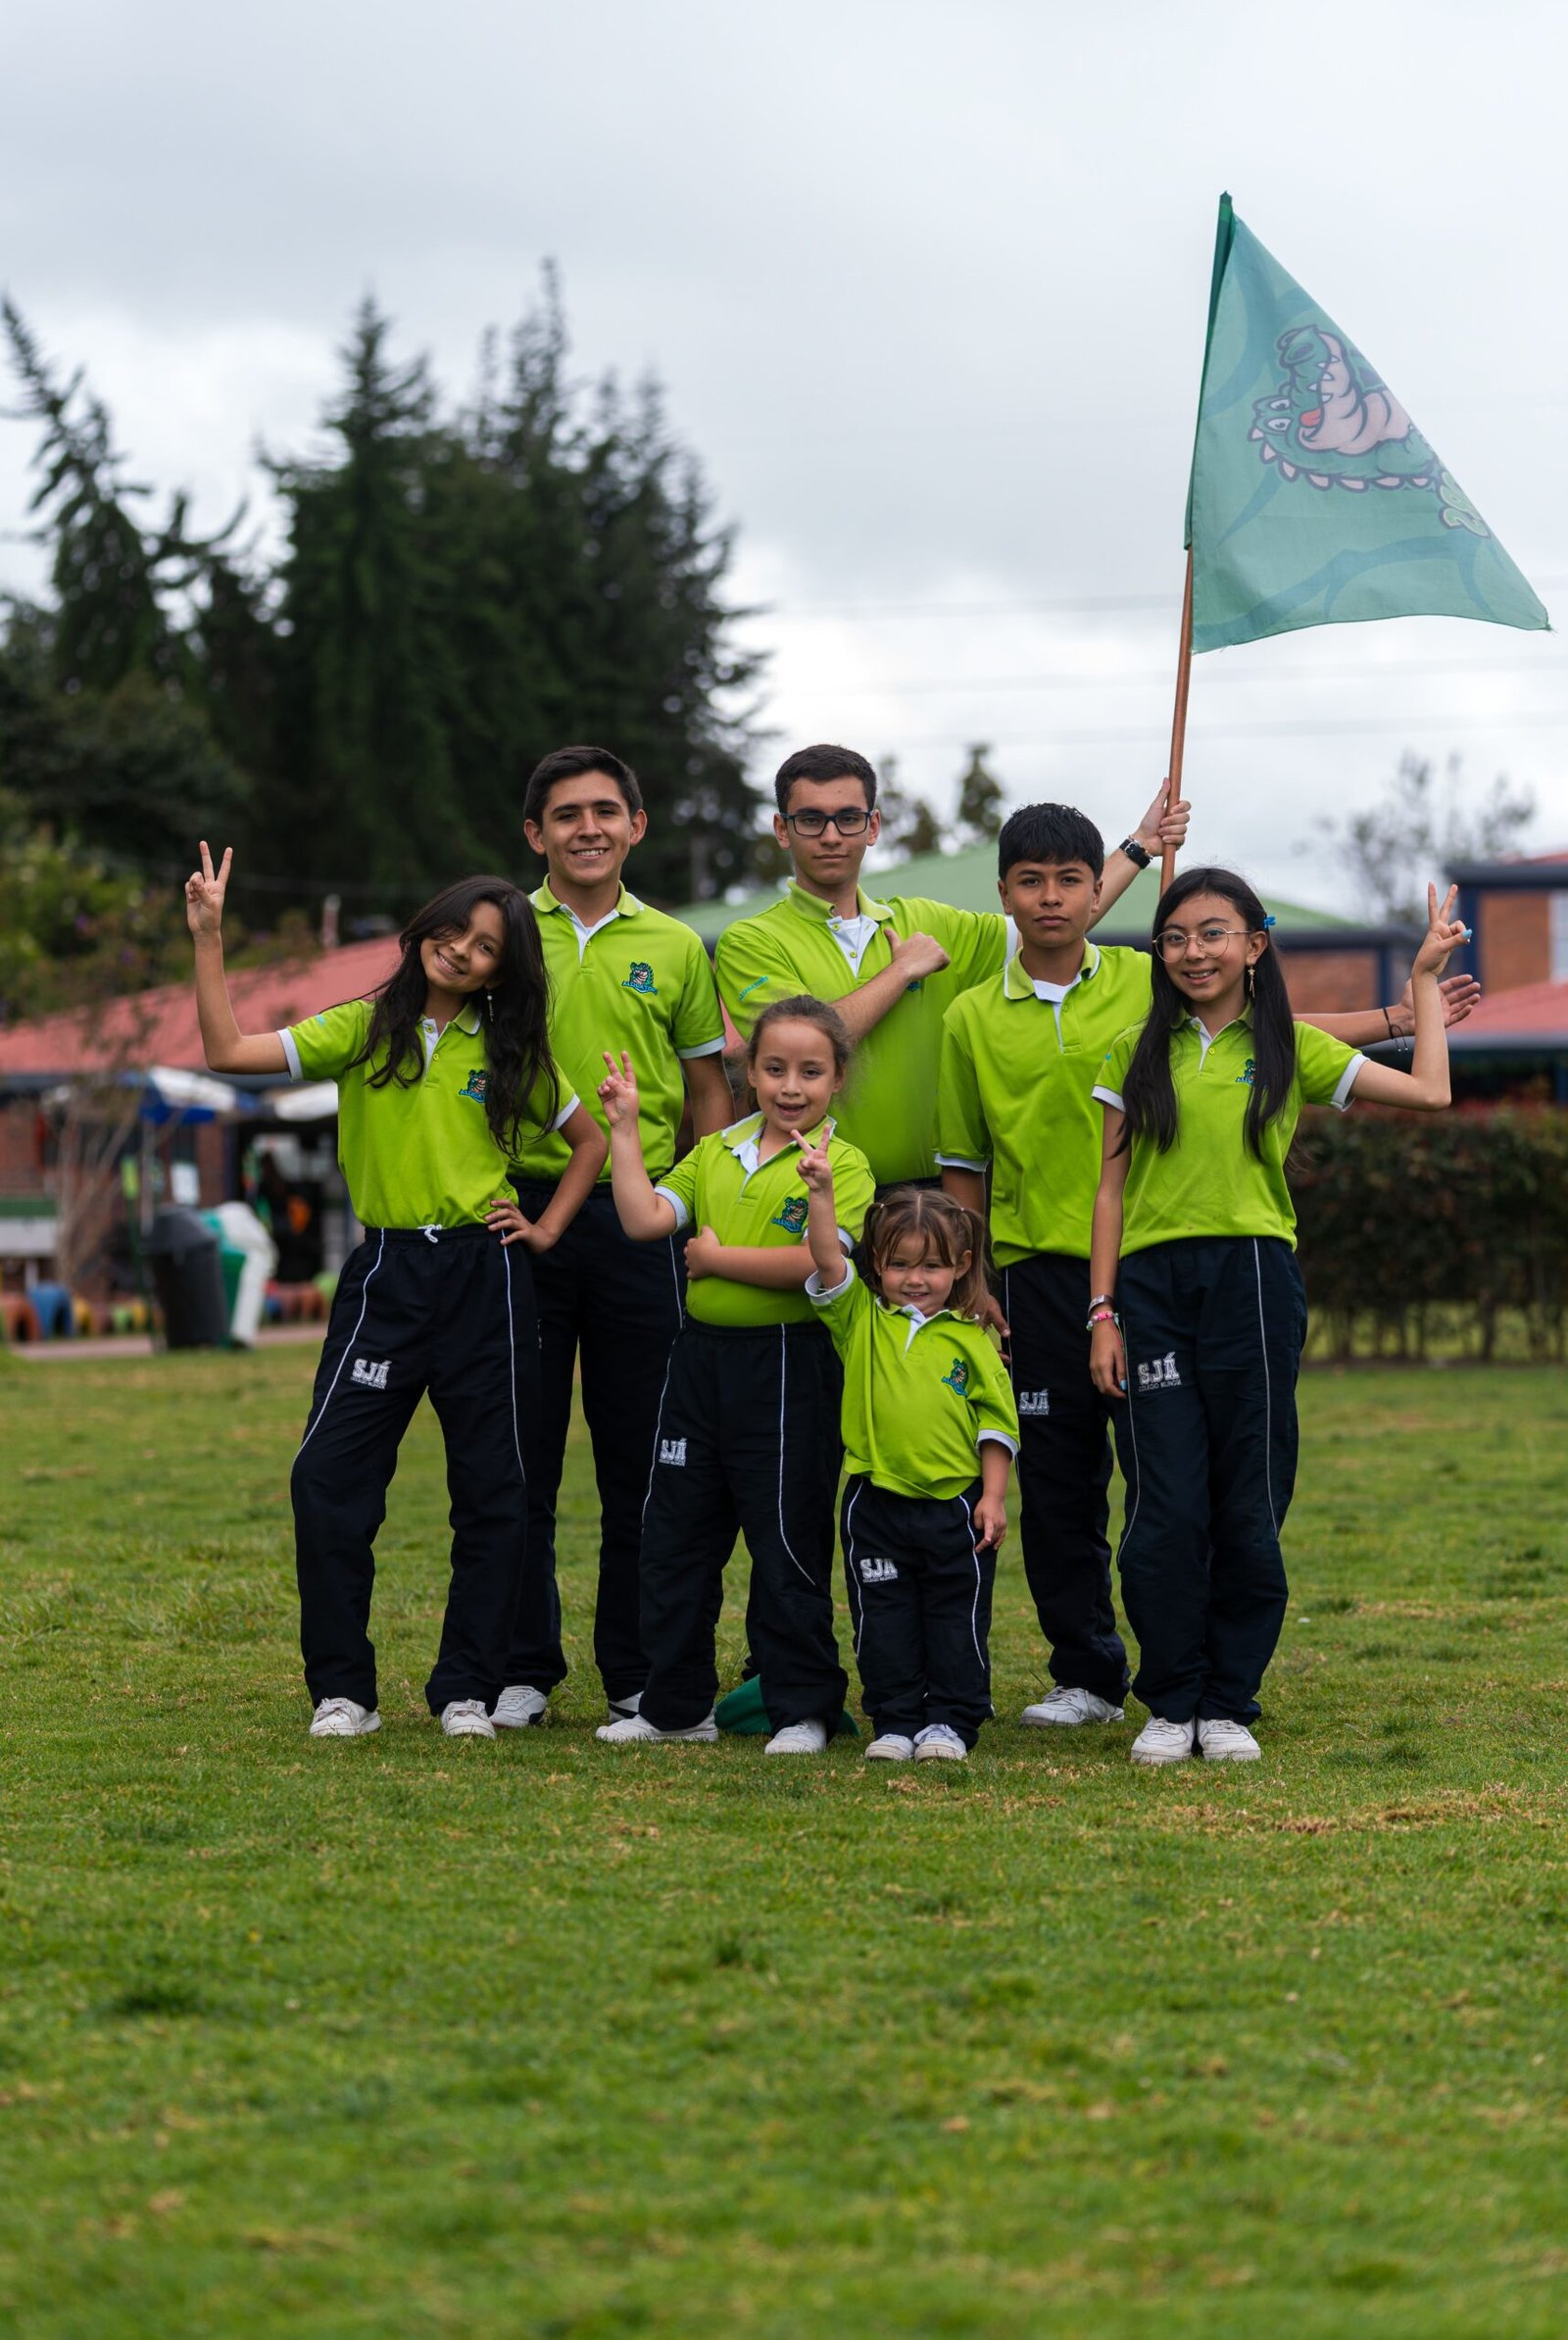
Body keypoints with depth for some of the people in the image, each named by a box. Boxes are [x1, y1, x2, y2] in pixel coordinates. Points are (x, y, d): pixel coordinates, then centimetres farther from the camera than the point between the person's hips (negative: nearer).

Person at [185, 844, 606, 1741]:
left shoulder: (510, 1055, 7)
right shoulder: (364, 1030, 4)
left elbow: (593, 1140, 20)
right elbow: (231, 1052, -6)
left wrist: (548, 1227, 8)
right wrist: (209, 939, -11)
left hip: (484, 1274, 1)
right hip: (387, 1272, -1)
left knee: (493, 1489, 2)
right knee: (329, 1479, -9)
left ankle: (469, 1689, 13)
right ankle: (342, 1689, 2)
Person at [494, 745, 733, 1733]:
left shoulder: (675, 948, 9)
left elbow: (711, 1092, 13)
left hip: (640, 1217, 1)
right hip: (523, 1207, 0)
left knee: (640, 1462, 3)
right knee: (521, 1456, 3)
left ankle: (639, 1677, 11)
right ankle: (523, 1669, 13)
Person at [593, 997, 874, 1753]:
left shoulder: (841, 1165, -7)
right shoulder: (715, 1152, 11)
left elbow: (816, 1263, -20)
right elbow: (645, 1219, 0)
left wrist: (717, 1257, -13)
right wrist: (624, 1129, -1)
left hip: (789, 1364, -6)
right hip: (701, 1356, 6)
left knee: (788, 1542, 0)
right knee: (675, 1531, 11)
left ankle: (803, 1710, 11)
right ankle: (675, 1704, 21)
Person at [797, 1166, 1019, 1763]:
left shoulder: (970, 1337, 2)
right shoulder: (860, 1319, 4)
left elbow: (996, 1421, 2)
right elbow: (827, 1260, -11)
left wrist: (993, 1496, -4)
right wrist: (821, 1193, -25)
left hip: (955, 1505, -1)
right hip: (876, 1501, 1)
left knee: (957, 1619, 5)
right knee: (884, 1620, 7)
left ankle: (950, 1721, 15)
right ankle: (895, 1722, 16)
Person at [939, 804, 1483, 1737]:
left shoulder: (1148, 986, 3)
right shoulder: (973, 1018, 5)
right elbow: (963, 1169, 11)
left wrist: (1400, 1018, 10)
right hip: (1039, 1270, 1)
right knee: (1057, 1484, 6)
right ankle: (1087, 1675, 19)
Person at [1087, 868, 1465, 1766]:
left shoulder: (1291, 1049, 8)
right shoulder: (1139, 1053, 11)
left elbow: (1429, 1092, 5)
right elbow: (1113, 1187, 10)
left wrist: (1426, 977, 12)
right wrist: (1103, 1311, 3)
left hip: (1253, 1284, 0)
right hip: (1153, 1286, 1)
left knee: (1249, 1508, 2)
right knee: (1165, 1512, -4)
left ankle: (1230, 1703, 12)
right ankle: (1171, 1703, 7)